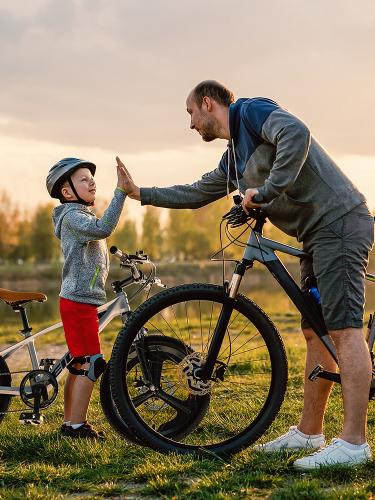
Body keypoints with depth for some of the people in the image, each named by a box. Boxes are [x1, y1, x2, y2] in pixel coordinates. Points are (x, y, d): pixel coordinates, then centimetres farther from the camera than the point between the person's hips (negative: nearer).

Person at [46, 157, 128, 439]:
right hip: (79, 300, -10)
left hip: (82, 299, 10)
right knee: (92, 363, -10)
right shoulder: (72, 215, -13)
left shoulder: (83, 215, 21)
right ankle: (77, 426, -6)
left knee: (79, 364, 13)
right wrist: (120, 190, -35)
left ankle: (70, 423, 19)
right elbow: (103, 228, -32)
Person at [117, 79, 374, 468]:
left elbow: (297, 134, -26)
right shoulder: (233, 160, 22)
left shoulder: (254, 112, -6)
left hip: (340, 222, -10)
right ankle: (308, 432, 18)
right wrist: (140, 194, 33)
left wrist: (267, 190, -25)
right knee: (316, 333, 11)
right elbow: (196, 194, 33)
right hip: (318, 235, 10)